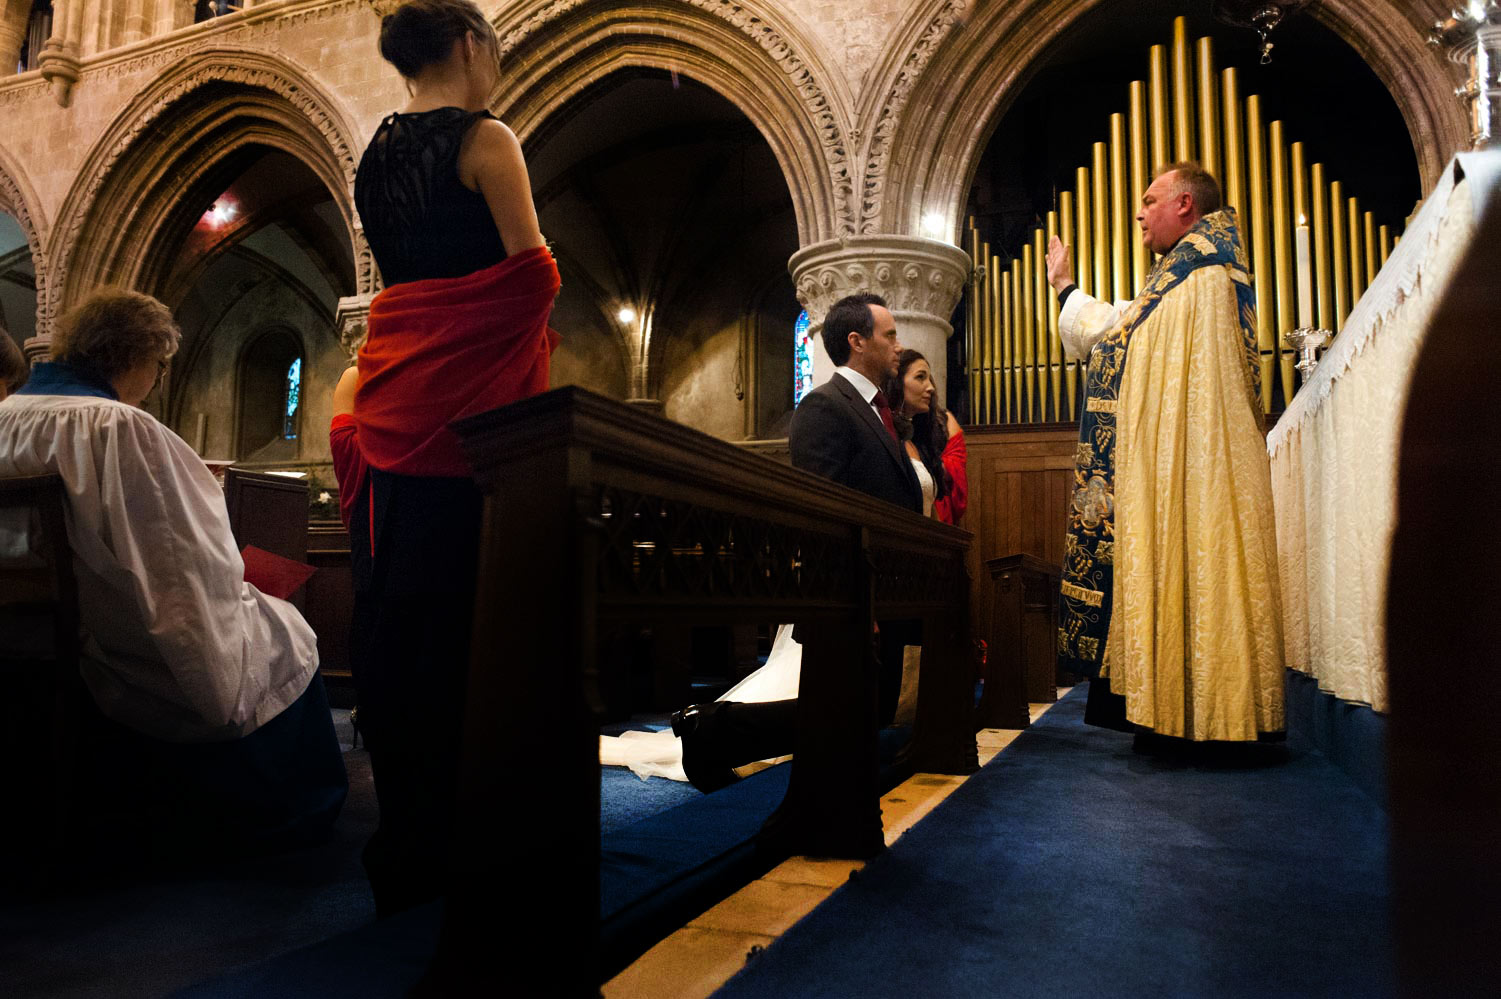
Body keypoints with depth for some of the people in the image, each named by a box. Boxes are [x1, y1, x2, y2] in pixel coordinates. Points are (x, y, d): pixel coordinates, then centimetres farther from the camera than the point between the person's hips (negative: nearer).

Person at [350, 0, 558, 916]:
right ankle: (443, 832, 4)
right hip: (470, 386, -7)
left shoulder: (376, 155, 19)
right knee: (462, 602, -4)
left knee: (394, 597, 8)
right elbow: (530, 274, -9)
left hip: (396, 381, 7)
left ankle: (400, 826, 18)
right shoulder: (485, 138, -3)